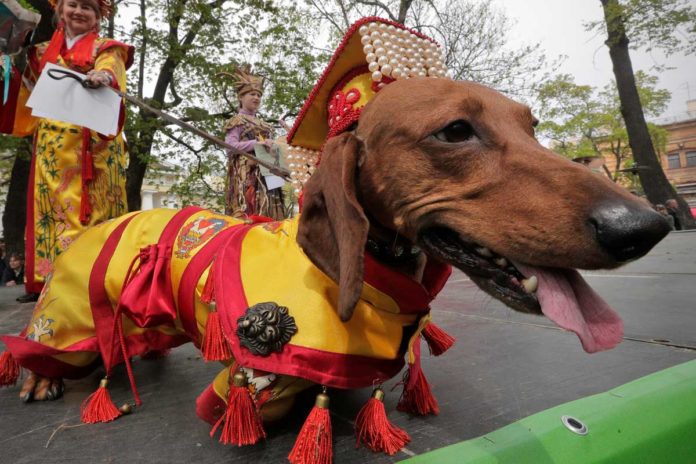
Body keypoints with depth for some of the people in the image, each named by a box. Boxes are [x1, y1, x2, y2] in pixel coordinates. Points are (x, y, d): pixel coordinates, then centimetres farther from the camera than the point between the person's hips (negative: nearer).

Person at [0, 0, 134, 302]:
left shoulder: (106, 50, 9)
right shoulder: (43, 52, 23)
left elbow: (107, 72, -13)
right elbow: (29, 94, 27)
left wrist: (103, 77, -35)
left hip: (89, 144, -5)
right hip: (51, 145, 5)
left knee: (86, 207, -11)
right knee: (49, 207, 2)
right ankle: (46, 277, 6)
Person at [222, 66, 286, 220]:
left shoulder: (263, 125, 25)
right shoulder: (237, 121, 5)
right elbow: (230, 145, -9)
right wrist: (258, 143, -15)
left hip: (266, 173, 7)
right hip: (246, 173, -7)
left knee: (268, 213, -1)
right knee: (249, 212, -16)